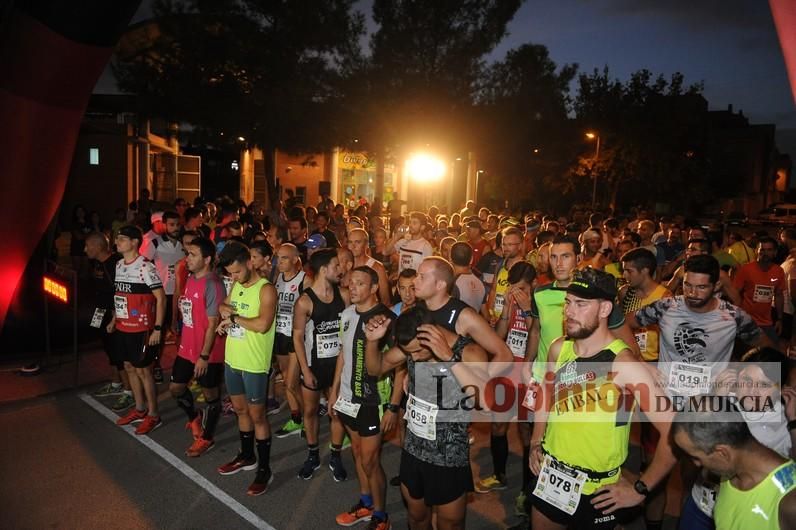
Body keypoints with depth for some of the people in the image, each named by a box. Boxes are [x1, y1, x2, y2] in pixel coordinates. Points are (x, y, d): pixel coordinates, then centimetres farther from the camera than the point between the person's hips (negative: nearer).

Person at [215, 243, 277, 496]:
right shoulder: (235, 286, 7)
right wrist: (224, 310, -7)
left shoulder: (266, 289, -17)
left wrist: (233, 318, -16)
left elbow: (262, 324, -28)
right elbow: (223, 307, 17)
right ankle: (247, 456, 39)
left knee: (257, 415, 3)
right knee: (241, 410, 21)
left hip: (254, 364, -7)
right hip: (232, 360, 7)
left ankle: (264, 469, 17)